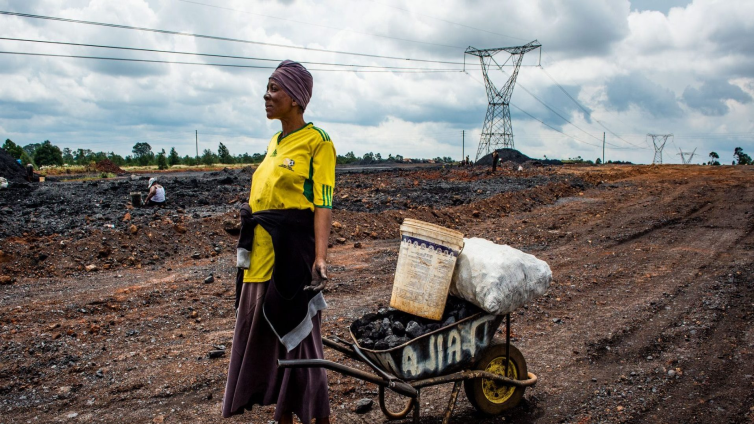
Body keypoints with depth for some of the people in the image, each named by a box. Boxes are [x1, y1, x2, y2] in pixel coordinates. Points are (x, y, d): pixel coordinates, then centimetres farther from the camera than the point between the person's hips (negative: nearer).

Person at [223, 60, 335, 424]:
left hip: (294, 250, -8)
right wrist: (248, 245, 18)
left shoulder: (317, 141, -7)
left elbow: (323, 204, -14)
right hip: (261, 252, 8)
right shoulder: (274, 142, 16)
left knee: (297, 333, -1)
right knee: (263, 334, 12)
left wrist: (320, 257, -24)